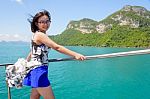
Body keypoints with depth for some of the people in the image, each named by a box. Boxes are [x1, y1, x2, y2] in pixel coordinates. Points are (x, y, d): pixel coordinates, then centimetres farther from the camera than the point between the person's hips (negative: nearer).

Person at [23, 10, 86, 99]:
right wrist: (75, 54, -29)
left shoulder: (36, 35, 14)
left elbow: (32, 53, 23)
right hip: (39, 72, -10)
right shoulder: (40, 35, -14)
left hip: (36, 71, 10)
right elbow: (57, 47, -25)